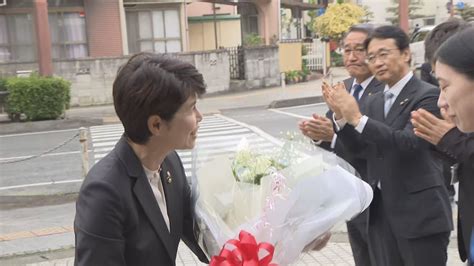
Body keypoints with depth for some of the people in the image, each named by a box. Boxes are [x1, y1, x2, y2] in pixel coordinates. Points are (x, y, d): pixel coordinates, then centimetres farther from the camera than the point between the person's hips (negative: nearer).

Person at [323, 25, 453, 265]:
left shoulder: (427, 95, -11)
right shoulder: (375, 101, 12)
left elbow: (409, 143, -25)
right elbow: (363, 149, 9)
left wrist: (357, 118, -28)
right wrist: (340, 116, -6)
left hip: (419, 212, -7)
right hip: (379, 210, 7)